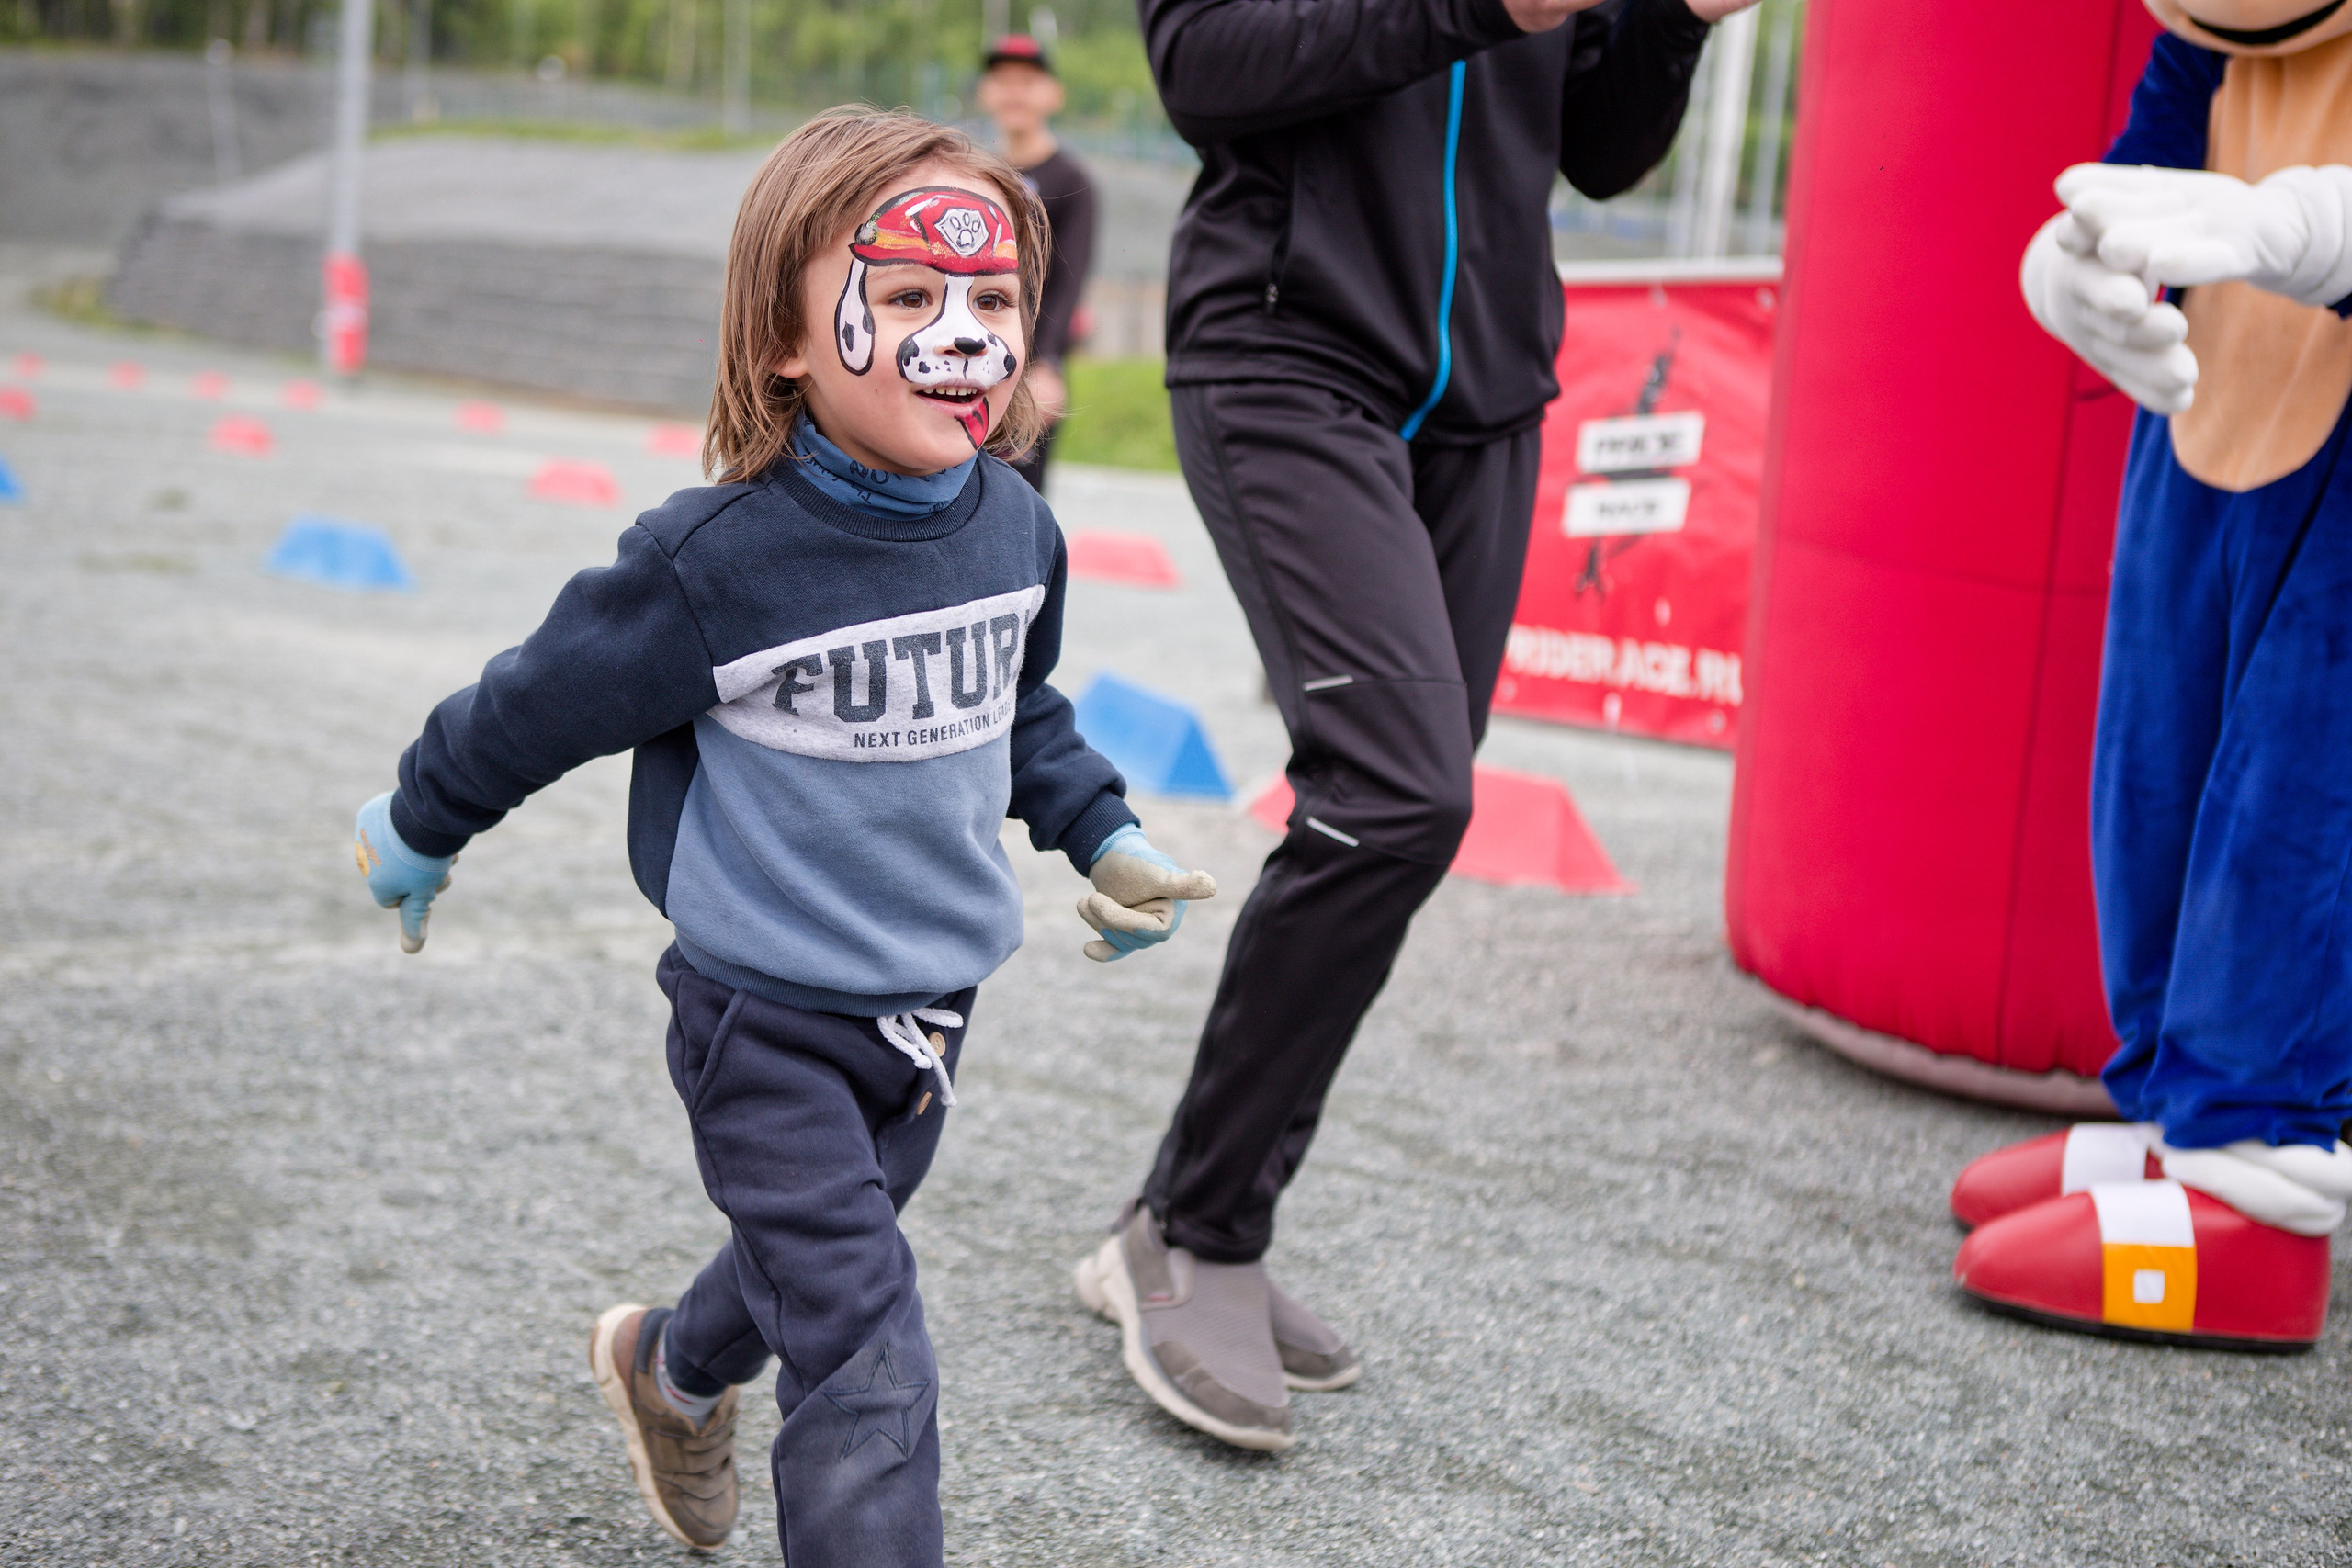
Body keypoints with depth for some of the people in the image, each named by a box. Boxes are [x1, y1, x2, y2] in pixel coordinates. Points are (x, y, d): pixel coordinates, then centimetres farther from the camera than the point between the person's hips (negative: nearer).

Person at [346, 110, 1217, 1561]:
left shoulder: (1017, 530, -5)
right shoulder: (719, 563, -24)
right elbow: (541, 700, -8)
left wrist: (1102, 835, 10)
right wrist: (421, 826, 5)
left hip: (934, 1004, 7)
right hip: (771, 1020, -6)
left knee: (814, 1262, 29)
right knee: (869, 1371, -11)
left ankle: (673, 1369, 60)